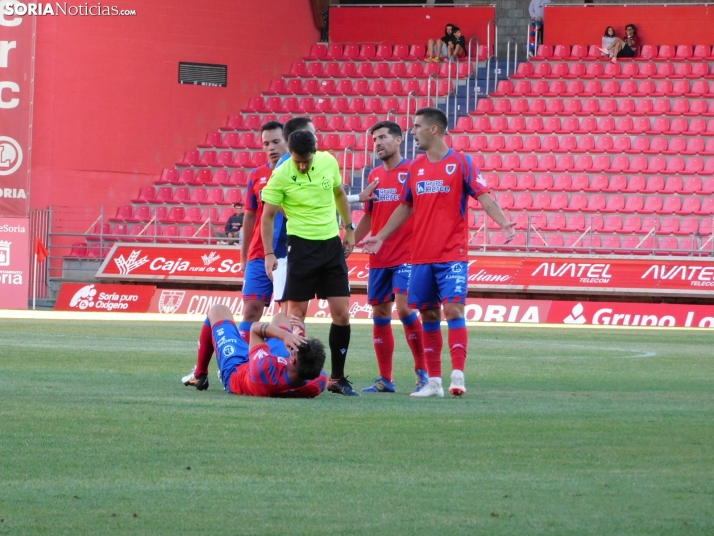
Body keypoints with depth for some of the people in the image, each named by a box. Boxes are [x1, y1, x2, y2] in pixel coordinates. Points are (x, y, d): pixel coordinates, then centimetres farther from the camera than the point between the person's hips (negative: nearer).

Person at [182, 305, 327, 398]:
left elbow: (255, 328, -37)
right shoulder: (319, 383, -41)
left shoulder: (266, 369, -53)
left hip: (235, 370, -4)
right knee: (281, 318, 28)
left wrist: (284, 334, -51)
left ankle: (199, 375, 36)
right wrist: (301, 338, -23)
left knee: (218, 311, 15)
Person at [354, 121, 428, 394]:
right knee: (379, 313, 5)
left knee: (404, 307, -17)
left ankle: (423, 371, -4)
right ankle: (385, 379, 11)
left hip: (406, 256, -6)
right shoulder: (375, 175, 13)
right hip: (379, 257, 6)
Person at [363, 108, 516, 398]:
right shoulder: (415, 168, 11)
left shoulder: (460, 163, -4)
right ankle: (433, 381, 9)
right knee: (428, 314, 5)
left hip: (452, 254, -5)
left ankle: (457, 375, -16)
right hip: (421, 255, 5)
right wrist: (380, 237, 20)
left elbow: (483, 197, -11)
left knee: (453, 309, -15)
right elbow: (405, 207, 21)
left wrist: (503, 222, -26)